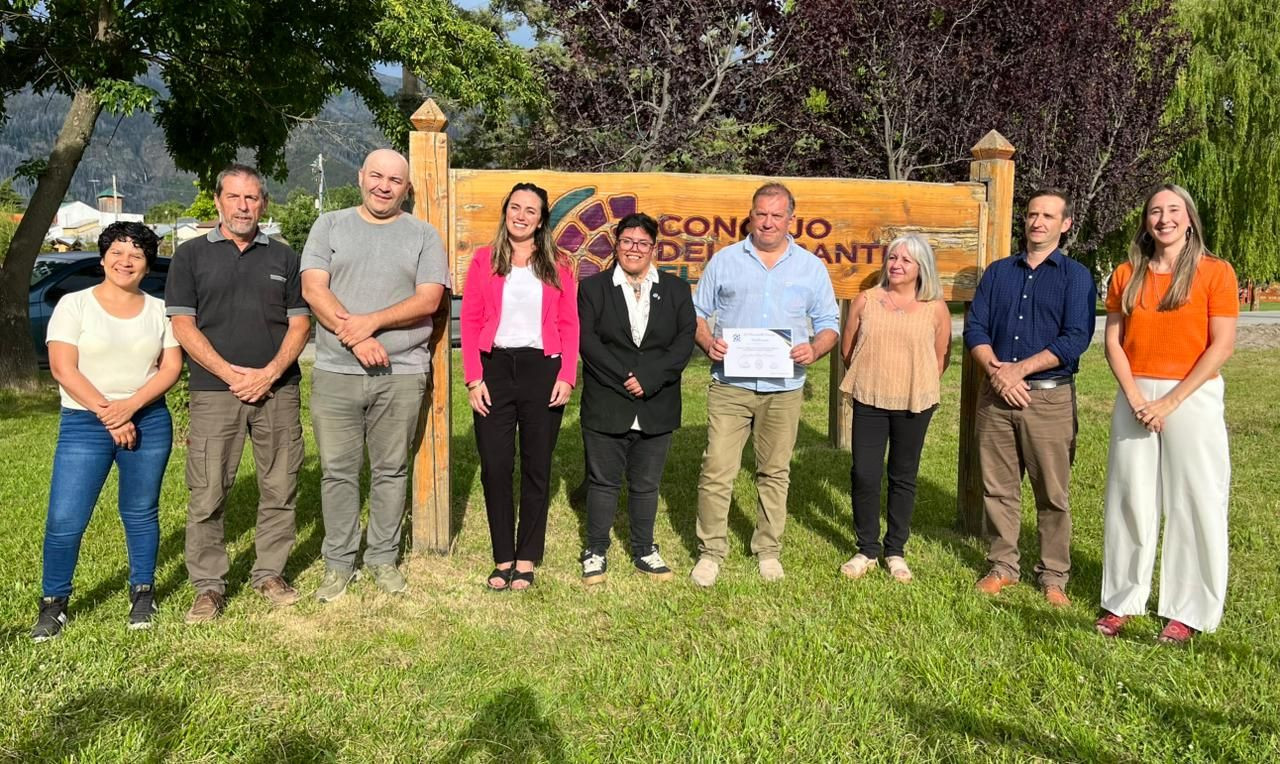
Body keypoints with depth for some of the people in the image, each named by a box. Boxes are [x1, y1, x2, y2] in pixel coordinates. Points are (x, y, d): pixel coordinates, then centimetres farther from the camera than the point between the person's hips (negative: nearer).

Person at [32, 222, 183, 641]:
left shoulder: (158, 309, 7)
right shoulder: (74, 304, 0)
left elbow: (171, 367, 1)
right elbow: (63, 369, -8)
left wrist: (130, 406, -14)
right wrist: (107, 414, -15)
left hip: (148, 421, 2)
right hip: (84, 423, -2)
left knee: (141, 512, 10)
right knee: (64, 519, -3)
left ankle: (143, 593, 24)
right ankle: (53, 604, 14)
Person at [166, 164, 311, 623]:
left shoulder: (283, 257, 14)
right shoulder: (191, 256, 8)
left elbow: (299, 322, 8)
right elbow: (182, 325, 1)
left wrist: (271, 372, -8)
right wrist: (231, 373, -11)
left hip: (277, 391, 2)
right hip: (214, 392, -1)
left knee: (280, 489, 4)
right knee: (207, 495, -1)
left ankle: (270, 573, 18)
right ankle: (208, 586, 11)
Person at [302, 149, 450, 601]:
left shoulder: (423, 236, 7)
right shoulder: (330, 225, 9)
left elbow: (429, 300, -4)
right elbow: (314, 289, -2)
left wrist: (372, 321, -16)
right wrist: (356, 339, -13)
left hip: (402, 373, 0)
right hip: (335, 372, 1)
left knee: (391, 470, 8)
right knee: (337, 471, 5)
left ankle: (383, 558, 21)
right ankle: (338, 563, 17)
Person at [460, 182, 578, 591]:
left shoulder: (557, 265, 7)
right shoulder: (484, 260, 7)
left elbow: (569, 325, 4)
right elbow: (470, 321, 3)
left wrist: (566, 377, -7)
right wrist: (473, 378, -6)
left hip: (541, 370, 0)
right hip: (495, 369, 0)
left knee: (536, 467, 6)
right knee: (495, 467, 0)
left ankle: (526, 559, 17)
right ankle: (503, 558, 14)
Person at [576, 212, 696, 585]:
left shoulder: (676, 289, 8)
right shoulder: (593, 288, 4)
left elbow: (685, 340, -2)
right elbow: (587, 341, -7)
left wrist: (649, 379, -14)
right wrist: (624, 377, -16)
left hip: (656, 408, 2)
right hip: (606, 406, -1)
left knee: (646, 484, 12)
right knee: (603, 481, 7)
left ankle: (644, 551, 26)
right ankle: (596, 551, 20)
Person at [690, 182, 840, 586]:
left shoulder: (811, 267, 8)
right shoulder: (725, 260, 6)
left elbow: (829, 323, 10)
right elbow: (697, 312, 8)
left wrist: (814, 348, -11)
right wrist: (707, 342, -12)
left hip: (784, 388, 1)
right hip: (729, 384, -1)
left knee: (775, 473, 11)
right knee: (716, 471, -4)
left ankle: (768, 550, 25)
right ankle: (710, 551, 9)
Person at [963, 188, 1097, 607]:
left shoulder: (1075, 276, 3)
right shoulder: (998, 272, 13)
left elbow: (1075, 339, -9)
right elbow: (975, 328, 6)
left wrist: (1018, 369, -14)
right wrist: (996, 370, -11)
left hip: (1049, 397, -3)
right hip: (995, 394, 3)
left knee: (1053, 493, 3)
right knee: (998, 487, 8)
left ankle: (1054, 576, 14)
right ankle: (1003, 565, 21)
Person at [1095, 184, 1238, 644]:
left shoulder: (1215, 272, -3)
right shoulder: (1127, 275, 7)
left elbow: (1221, 346, -8)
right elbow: (1113, 342, 4)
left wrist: (1171, 401, -14)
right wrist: (1135, 397, -9)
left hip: (1192, 397, -3)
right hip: (1135, 396, 3)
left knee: (1193, 501, 1)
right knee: (1129, 498, 7)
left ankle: (1188, 611, 13)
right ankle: (1121, 601, 17)